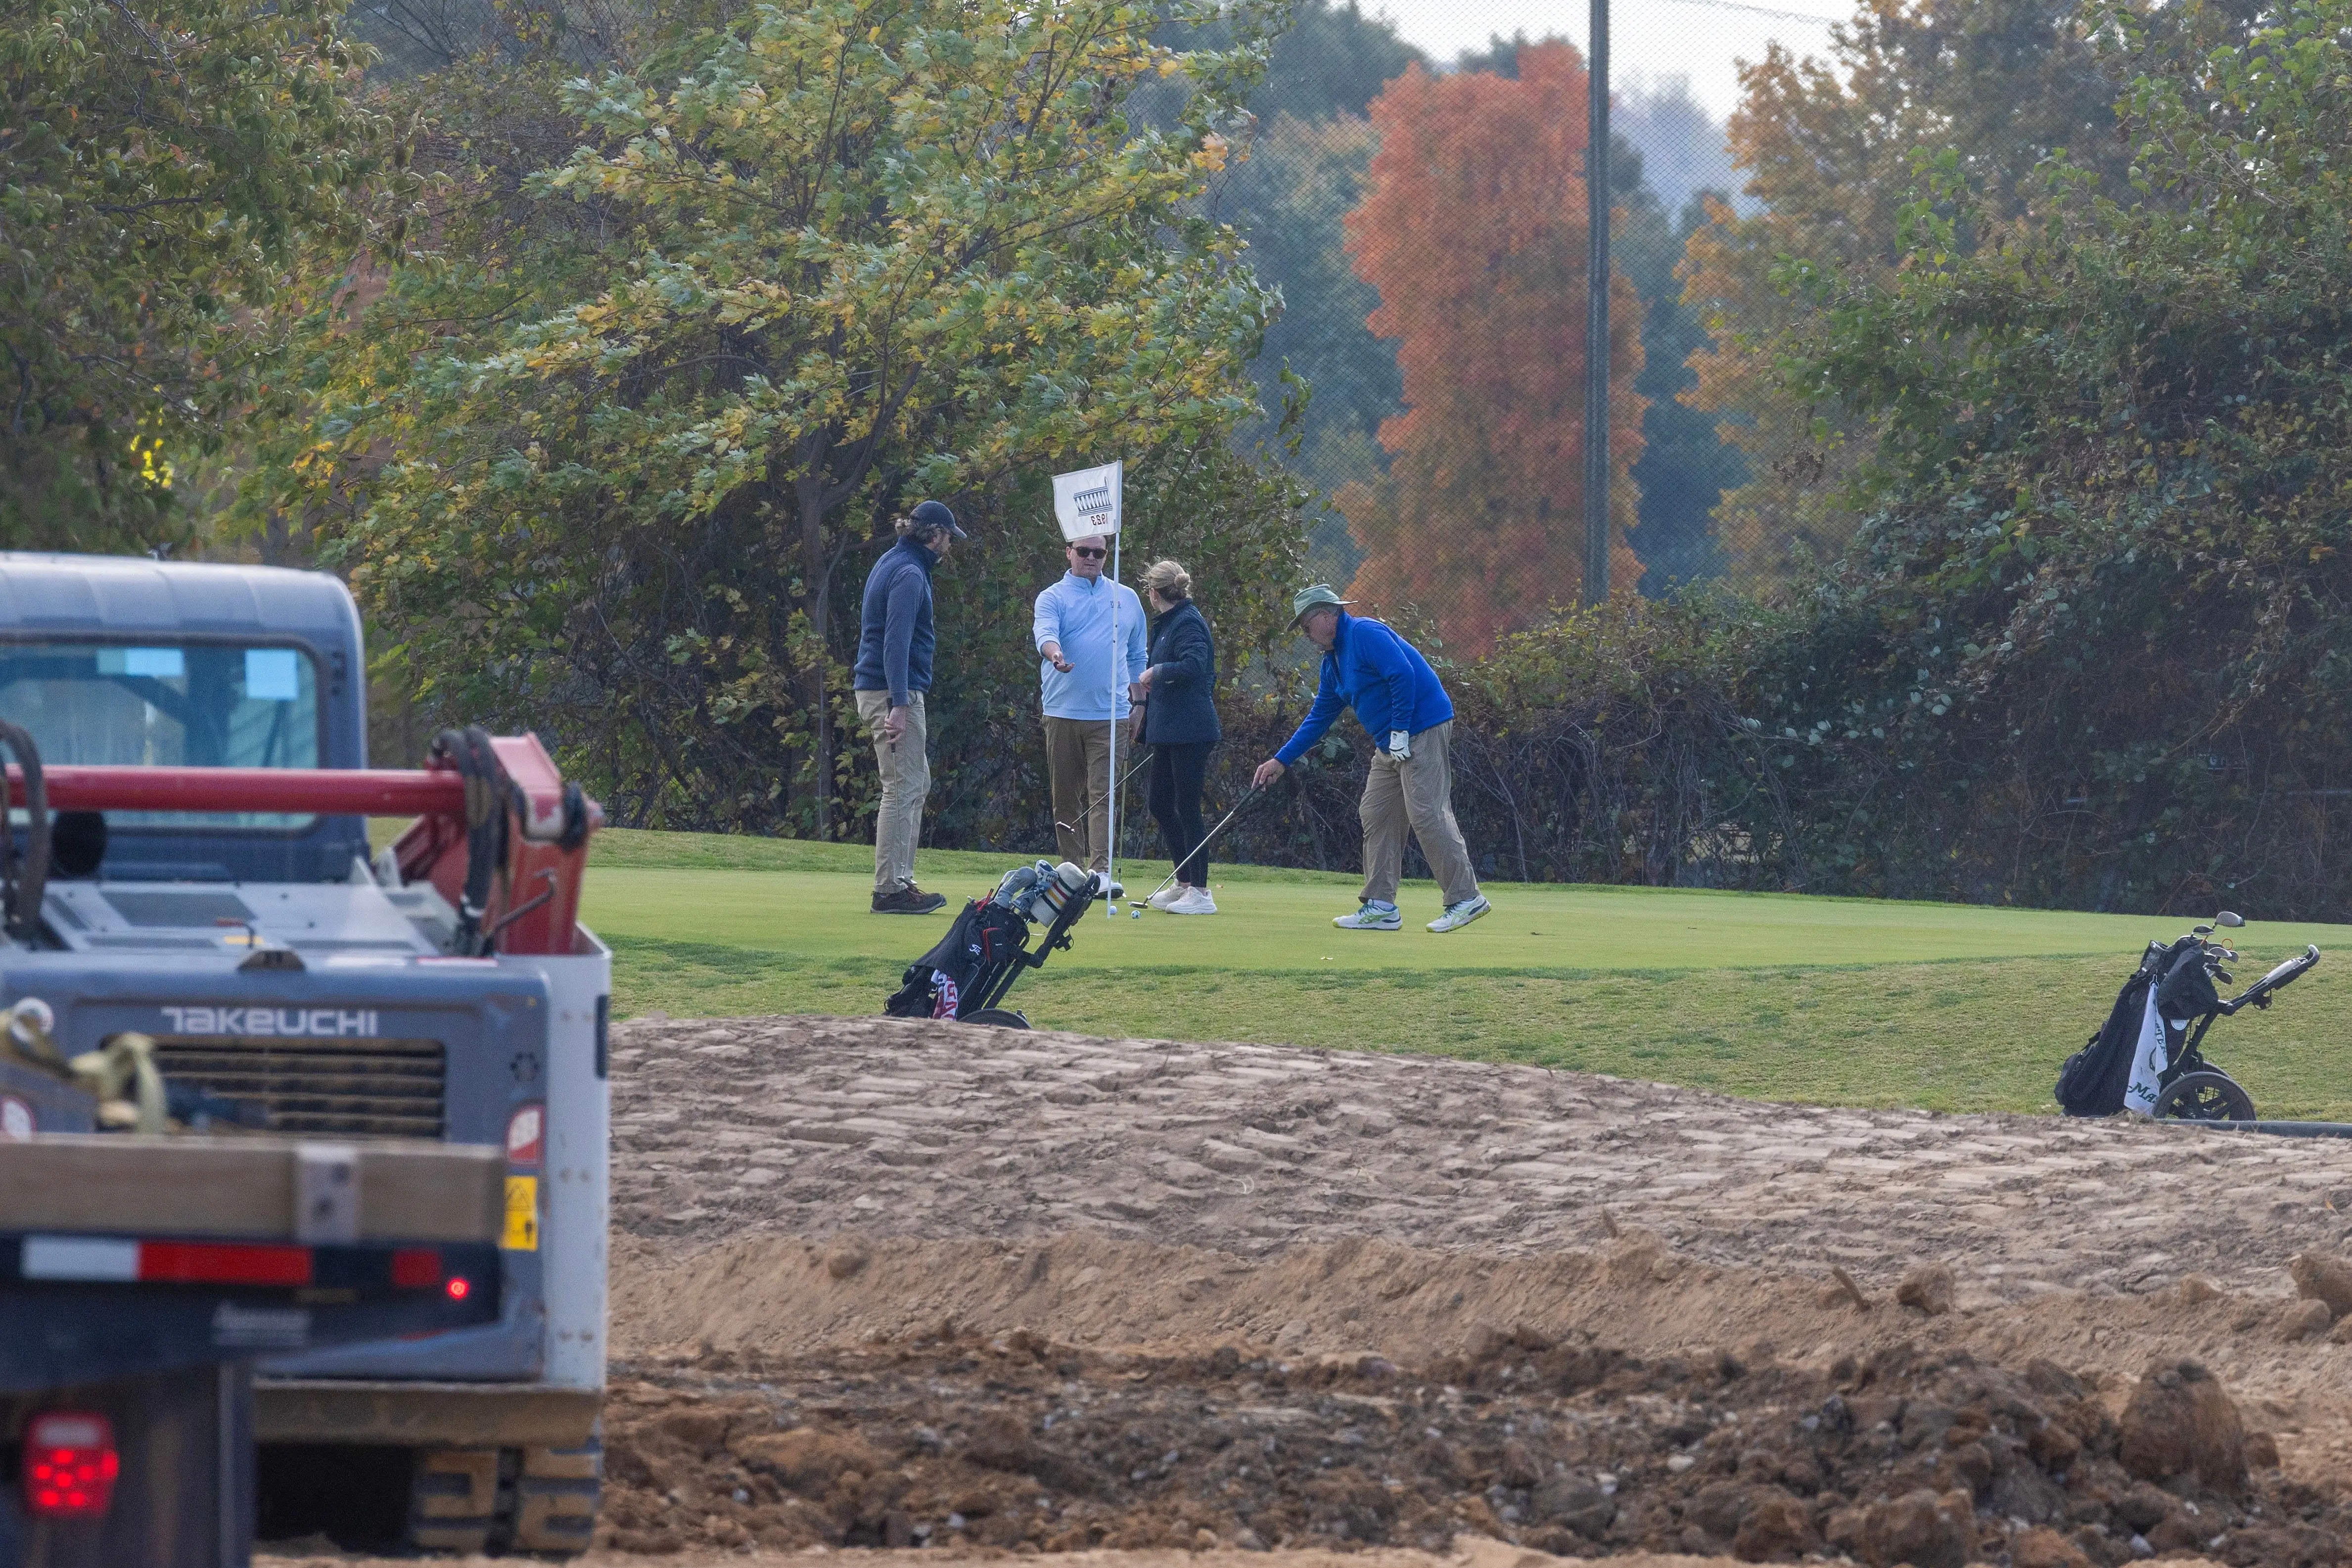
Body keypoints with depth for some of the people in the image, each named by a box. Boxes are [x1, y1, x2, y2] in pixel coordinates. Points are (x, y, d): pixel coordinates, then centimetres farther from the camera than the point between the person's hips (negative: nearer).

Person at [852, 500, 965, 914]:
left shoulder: (892, 564, 17)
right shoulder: (909, 574, -15)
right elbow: (896, 642, -22)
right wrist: (899, 705, -26)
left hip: (877, 691, 10)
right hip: (894, 693, -10)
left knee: (917, 785, 16)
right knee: (903, 790, -9)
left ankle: (900, 880, 16)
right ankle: (890, 890, -9)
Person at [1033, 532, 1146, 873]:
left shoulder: (1126, 598, 15)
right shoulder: (1053, 598, 6)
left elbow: (1137, 656, 22)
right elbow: (1045, 633, -15)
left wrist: (1140, 702, 16)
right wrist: (1054, 653, -38)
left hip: (1109, 715, 1)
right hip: (1063, 714, -1)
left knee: (1103, 795, -10)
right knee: (1066, 797, 3)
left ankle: (1101, 871, -18)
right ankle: (1071, 868, 10)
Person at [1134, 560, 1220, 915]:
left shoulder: (1188, 623, -14)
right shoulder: (1169, 623, 16)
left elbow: (1194, 665, -30)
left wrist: (1156, 671, -17)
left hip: (1189, 732, -11)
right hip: (1169, 732, 11)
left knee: (1186, 808, -7)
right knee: (1159, 803, 15)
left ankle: (1200, 892, -4)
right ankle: (1184, 883, 23)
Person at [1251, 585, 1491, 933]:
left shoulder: (1365, 634, -12)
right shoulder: (1333, 661, 19)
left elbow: (1403, 675, -23)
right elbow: (1319, 718, 25)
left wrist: (1400, 732, -20)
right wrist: (1282, 760, 22)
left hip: (1421, 731, -11)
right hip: (1391, 744, 11)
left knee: (1427, 814, -14)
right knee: (1376, 814, 7)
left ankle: (1466, 898, -12)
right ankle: (1381, 907, 8)